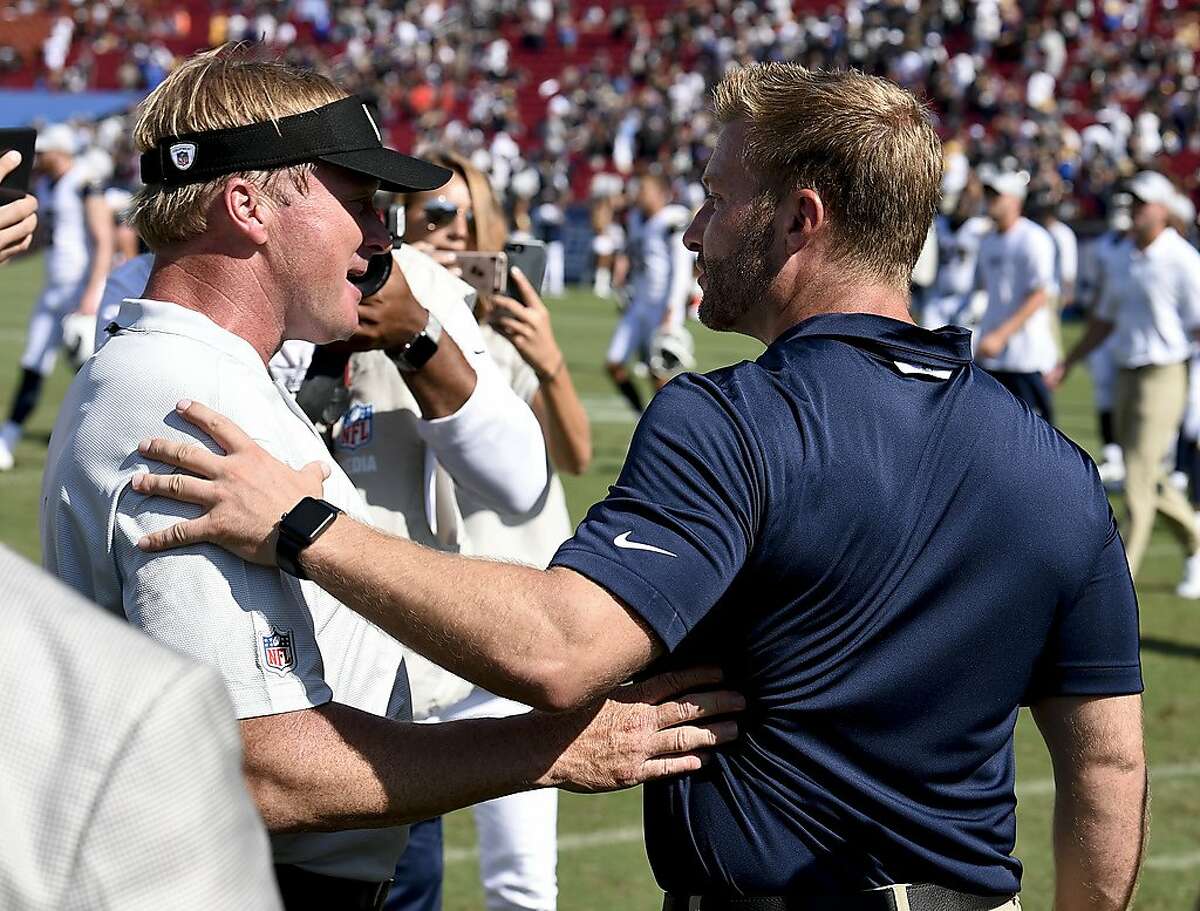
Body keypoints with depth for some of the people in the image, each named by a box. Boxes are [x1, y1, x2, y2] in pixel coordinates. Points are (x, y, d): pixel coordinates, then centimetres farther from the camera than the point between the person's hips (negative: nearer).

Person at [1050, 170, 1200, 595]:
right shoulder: (1121, 257, 11)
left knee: (1139, 478, -9)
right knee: (1148, 479, 14)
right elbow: (1106, 318, 21)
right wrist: (1068, 362, 19)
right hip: (1126, 372, 7)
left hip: (1164, 374, -7)